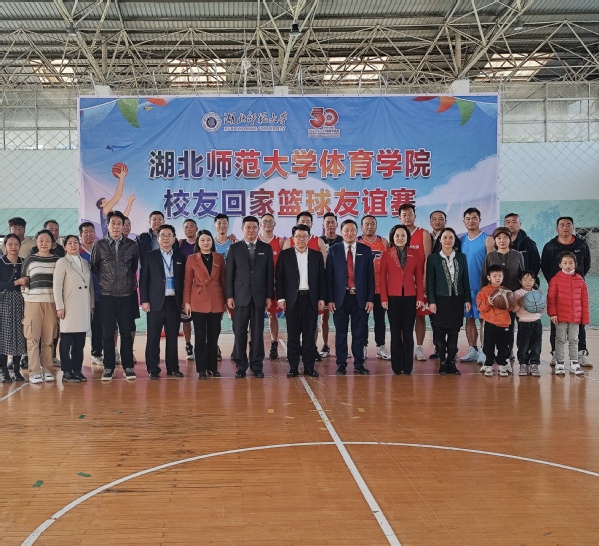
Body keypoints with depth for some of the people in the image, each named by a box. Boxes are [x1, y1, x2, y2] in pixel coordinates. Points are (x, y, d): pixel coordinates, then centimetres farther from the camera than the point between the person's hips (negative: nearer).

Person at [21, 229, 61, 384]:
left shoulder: (57, 260, 10)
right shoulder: (29, 260, 7)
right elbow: (24, 282, 7)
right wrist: (24, 301, 0)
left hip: (52, 302, 1)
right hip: (33, 302, -1)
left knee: (49, 338, 3)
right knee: (33, 338, -3)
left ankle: (46, 369, 12)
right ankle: (34, 371, 1)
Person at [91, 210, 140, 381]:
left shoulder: (132, 245, 4)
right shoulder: (99, 245, 1)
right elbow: (93, 267, 9)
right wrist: (103, 282, 11)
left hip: (126, 295, 1)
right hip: (106, 295, 0)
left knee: (126, 332, 3)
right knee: (108, 333, 3)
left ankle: (128, 366, 11)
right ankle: (108, 367, 11)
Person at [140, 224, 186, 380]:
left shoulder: (180, 258, 10)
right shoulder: (150, 256, 4)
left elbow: (183, 280, 10)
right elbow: (143, 280, 1)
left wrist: (183, 301, 3)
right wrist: (144, 301, -6)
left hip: (174, 302, 2)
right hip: (156, 302, -2)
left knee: (173, 337, 6)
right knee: (153, 337, 0)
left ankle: (173, 367, 15)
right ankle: (152, 369, 6)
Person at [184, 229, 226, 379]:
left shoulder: (219, 258, 6)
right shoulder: (192, 259, 2)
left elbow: (224, 280, 8)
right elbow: (187, 282, 2)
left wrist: (226, 300, 5)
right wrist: (186, 302, -4)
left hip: (216, 302, 2)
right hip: (198, 301, -2)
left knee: (214, 336, 7)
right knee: (200, 336, 1)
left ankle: (213, 367, 17)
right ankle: (201, 369, 8)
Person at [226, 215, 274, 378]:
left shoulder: (266, 248, 8)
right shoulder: (234, 248, 5)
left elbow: (270, 273, 7)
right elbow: (229, 273, 3)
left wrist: (269, 296, 1)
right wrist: (229, 296, -4)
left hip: (259, 296, 1)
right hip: (240, 296, -1)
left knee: (258, 332, 4)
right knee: (240, 332, 1)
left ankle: (257, 366, 11)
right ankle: (241, 366, 9)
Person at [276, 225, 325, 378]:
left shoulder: (317, 255, 9)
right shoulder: (285, 255, 4)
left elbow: (321, 278, 8)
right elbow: (279, 278, 3)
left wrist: (321, 298, 1)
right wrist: (281, 298, -4)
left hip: (311, 299, 1)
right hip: (292, 299, -1)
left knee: (309, 334, 3)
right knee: (293, 335, 2)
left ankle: (309, 366, 10)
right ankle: (293, 367, 7)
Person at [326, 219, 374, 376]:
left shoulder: (366, 250, 6)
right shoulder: (333, 250, 4)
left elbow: (370, 276, 5)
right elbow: (329, 276, 1)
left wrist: (370, 298, -2)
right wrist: (329, 299, -5)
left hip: (360, 298, 1)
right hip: (340, 298, -1)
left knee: (359, 333, 6)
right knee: (341, 333, 4)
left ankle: (359, 364, 14)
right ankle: (341, 364, 12)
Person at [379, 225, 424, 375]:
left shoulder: (415, 255, 7)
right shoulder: (386, 255, 3)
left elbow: (419, 277, 6)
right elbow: (382, 277, 2)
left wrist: (420, 297, -1)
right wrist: (383, 298, -5)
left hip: (410, 297, 1)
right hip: (393, 297, -1)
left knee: (408, 332, 4)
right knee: (395, 332, 3)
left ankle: (408, 366, 10)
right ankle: (397, 366, 10)